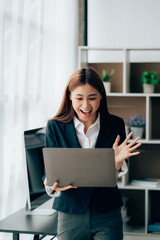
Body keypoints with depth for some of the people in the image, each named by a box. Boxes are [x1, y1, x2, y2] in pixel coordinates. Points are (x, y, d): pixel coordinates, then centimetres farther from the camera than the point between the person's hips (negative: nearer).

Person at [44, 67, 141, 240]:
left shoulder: (115, 124, -1)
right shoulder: (55, 126, -3)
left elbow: (117, 178, 2)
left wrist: (117, 161, -20)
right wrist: (53, 186, -24)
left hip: (107, 215, 0)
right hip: (70, 214, 0)